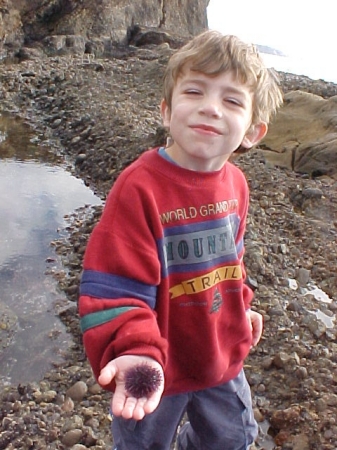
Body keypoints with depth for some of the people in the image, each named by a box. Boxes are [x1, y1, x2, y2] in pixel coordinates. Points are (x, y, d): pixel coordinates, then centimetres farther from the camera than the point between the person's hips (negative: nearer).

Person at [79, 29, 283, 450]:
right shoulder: (139, 186, -29)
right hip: (160, 368, -5)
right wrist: (135, 350, -44)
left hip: (222, 354, 6)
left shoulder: (234, 183, -7)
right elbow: (114, 283, -30)